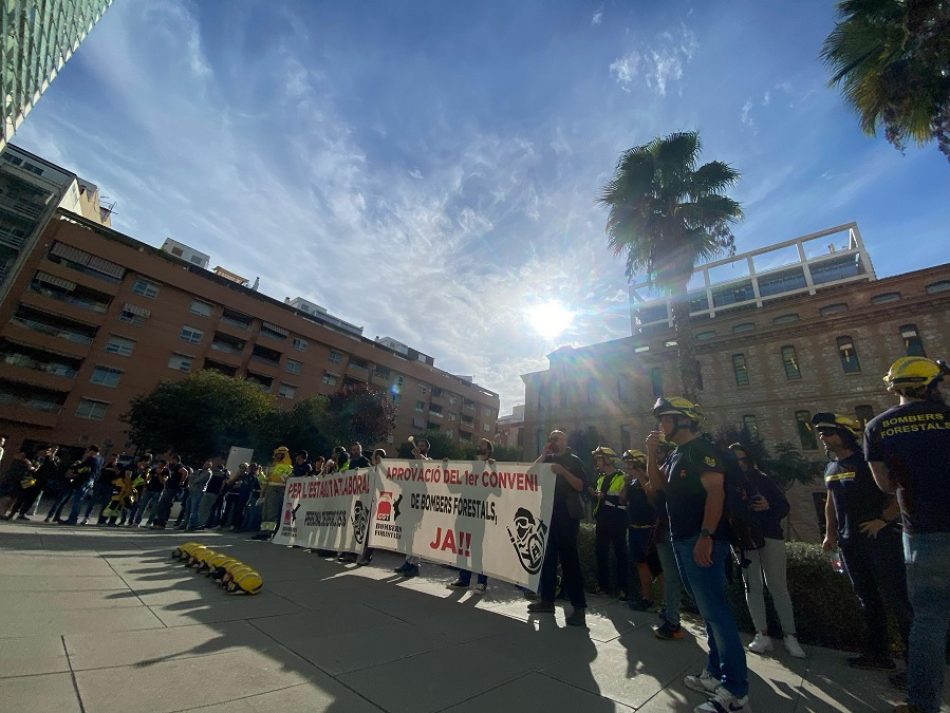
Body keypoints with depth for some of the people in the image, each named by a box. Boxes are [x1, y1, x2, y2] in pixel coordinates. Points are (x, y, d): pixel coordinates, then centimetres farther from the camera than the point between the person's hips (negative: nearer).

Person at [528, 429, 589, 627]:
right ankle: (547, 599, 20)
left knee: (569, 559, -6)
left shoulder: (573, 460, 1)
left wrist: (563, 472, -20)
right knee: (547, 557, 9)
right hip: (548, 513, 5)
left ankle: (579, 607, -1)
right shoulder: (547, 460, 15)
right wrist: (543, 454, -2)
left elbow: (582, 486, -8)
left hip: (567, 515, -5)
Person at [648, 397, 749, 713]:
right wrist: (652, 452, 5)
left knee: (716, 612, -4)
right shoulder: (677, 454, 15)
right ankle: (715, 674, 27)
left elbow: (716, 492, -21)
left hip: (701, 542, -10)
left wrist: (705, 537, -25)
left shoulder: (701, 449, -13)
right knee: (708, 610, 16)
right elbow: (659, 483, 17)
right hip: (683, 542, 10)